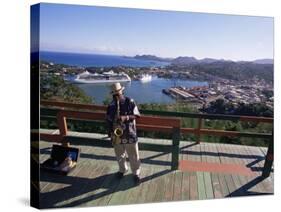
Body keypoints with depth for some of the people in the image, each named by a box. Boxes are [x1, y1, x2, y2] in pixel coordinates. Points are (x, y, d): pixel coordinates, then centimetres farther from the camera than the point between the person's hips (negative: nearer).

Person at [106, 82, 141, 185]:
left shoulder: (130, 102, -7)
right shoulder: (111, 106, 2)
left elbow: (135, 115, -9)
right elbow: (109, 120, 7)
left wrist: (125, 117, -26)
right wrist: (110, 132, -2)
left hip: (130, 134, -3)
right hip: (117, 134, 3)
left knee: (133, 156, 5)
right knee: (119, 155, 18)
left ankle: (136, 173, 22)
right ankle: (122, 170, 40)